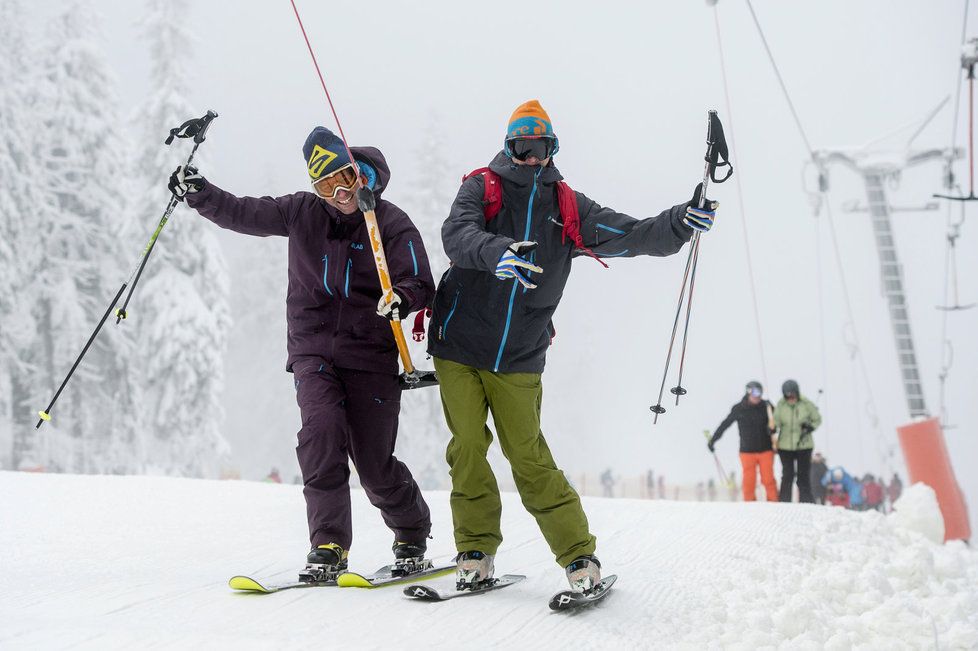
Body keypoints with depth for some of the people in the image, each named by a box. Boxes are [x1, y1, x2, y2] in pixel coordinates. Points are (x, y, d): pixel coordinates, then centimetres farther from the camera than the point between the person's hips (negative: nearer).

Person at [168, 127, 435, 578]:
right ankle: (329, 546, -11)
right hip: (314, 350, 2)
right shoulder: (301, 213, 3)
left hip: (371, 356, -2)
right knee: (320, 430, -22)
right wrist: (199, 194, -6)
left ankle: (412, 536, 28)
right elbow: (244, 214, 9)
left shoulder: (392, 224, -6)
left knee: (376, 467, 0)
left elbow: (420, 283, -12)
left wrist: (401, 298, -34)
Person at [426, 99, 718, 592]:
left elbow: (631, 236, 1)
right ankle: (476, 553, 11)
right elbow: (457, 235, -19)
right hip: (459, 346, -1)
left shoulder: (568, 209, 9)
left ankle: (579, 556, 5)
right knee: (467, 449, -3)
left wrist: (681, 222, -17)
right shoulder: (481, 187, 1)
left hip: (519, 359, 1)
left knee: (529, 457, -2)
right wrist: (497, 252, -40)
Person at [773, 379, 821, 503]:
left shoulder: (806, 404, -9)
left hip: (804, 446, -1)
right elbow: (776, 422, -4)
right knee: (787, 476, 6)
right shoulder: (781, 405, -5)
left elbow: (817, 419, 2)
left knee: (803, 477, 0)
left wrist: (809, 427, -15)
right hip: (785, 446, 1)